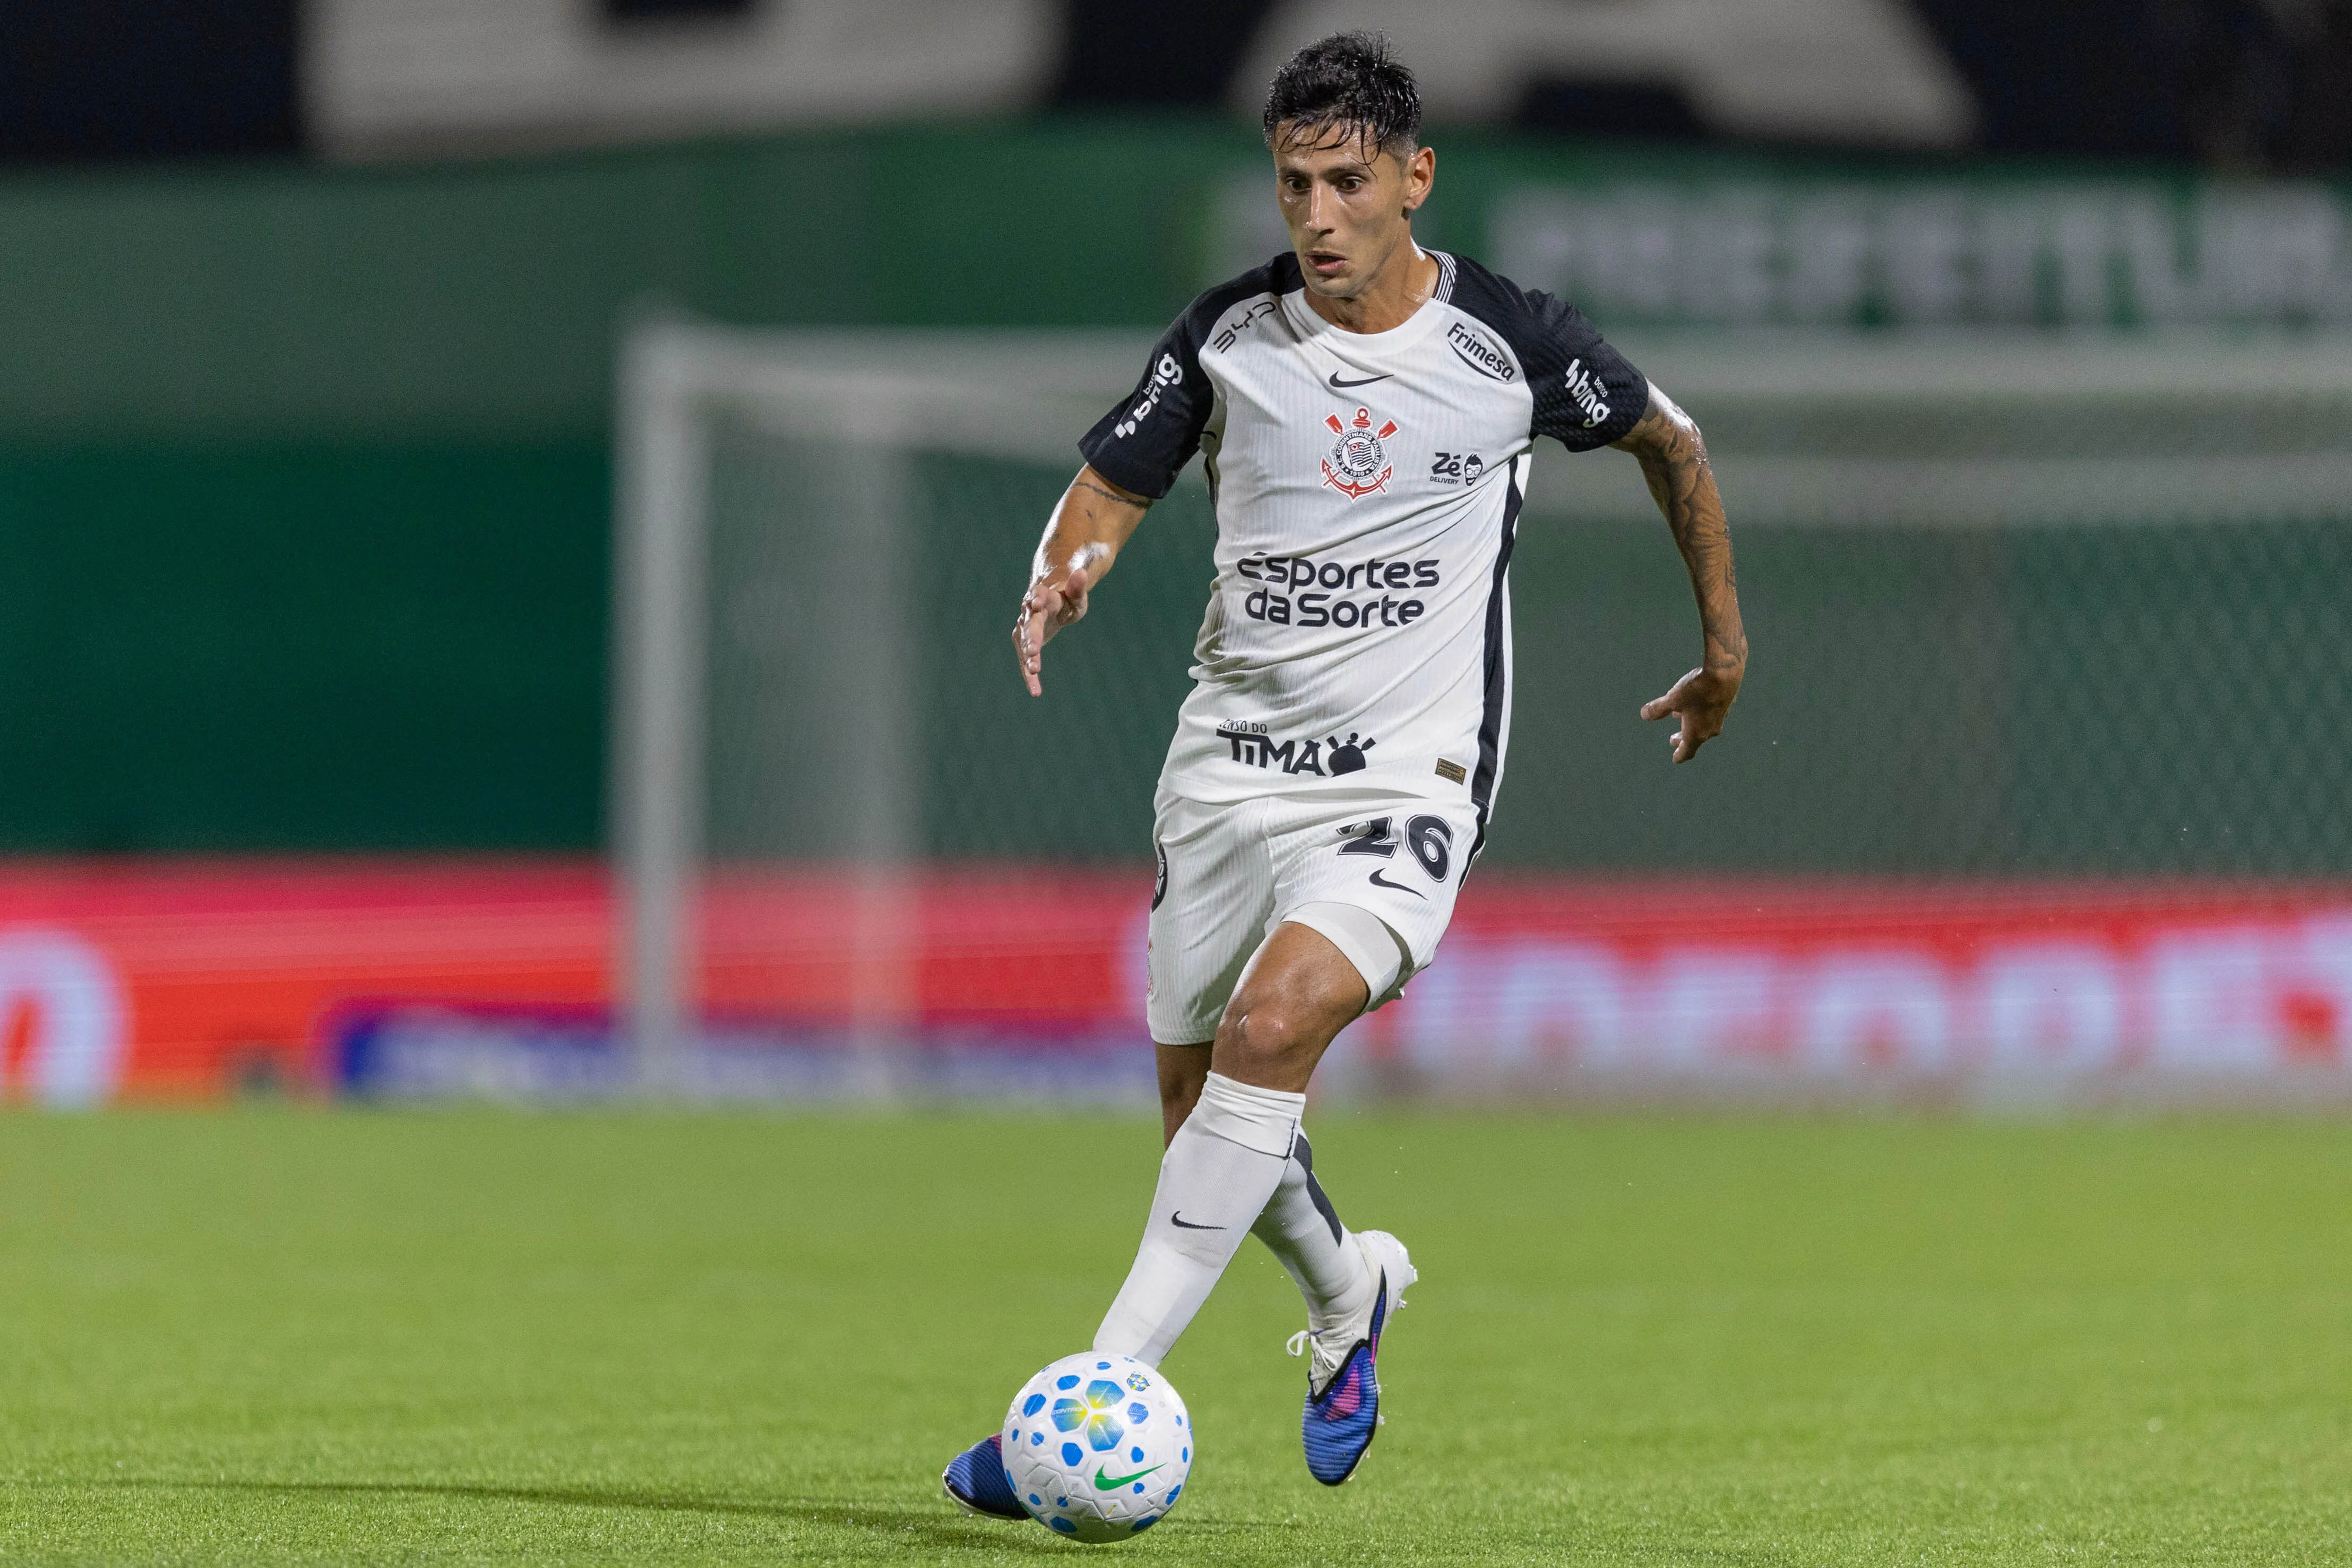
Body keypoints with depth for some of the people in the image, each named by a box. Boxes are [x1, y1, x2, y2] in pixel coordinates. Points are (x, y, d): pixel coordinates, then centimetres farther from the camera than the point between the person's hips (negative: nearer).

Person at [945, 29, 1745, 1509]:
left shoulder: (1513, 341, -6)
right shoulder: (1229, 331, -1)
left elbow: (1670, 438, 12)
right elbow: (1112, 486, 8)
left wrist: (1726, 642, 19)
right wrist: (1063, 577, -15)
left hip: (1408, 779, -4)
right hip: (1229, 760, 4)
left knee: (1272, 1027, -27)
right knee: (1200, 1101, 8)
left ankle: (1105, 1383, -27)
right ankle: (1347, 1290, 41)